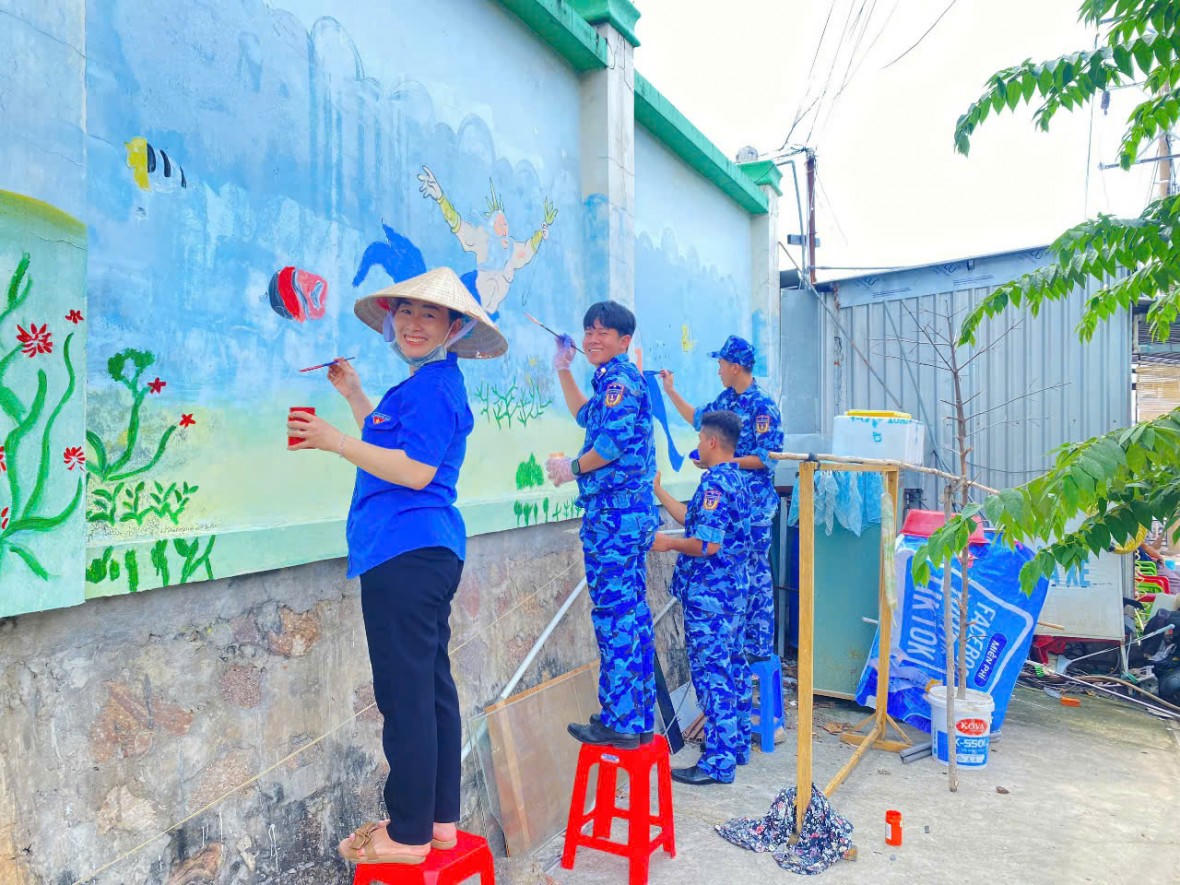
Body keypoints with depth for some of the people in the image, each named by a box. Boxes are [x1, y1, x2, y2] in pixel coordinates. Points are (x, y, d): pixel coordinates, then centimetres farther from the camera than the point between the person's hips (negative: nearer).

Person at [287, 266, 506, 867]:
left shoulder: (433, 385, -11)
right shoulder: (427, 383, 20)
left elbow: (416, 469, -19)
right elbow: (394, 448, 27)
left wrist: (336, 442, -17)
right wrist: (353, 394, 27)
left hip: (406, 553, -11)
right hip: (422, 552, 11)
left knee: (406, 694, -3)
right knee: (429, 687, 14)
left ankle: (409, 834, 9)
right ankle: (439, 818, 25)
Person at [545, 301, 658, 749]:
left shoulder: (618, 378, -10)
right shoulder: (619, 377, 21)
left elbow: (613, 444, -21)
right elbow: (587, 417, 39)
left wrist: (572, 468, -5)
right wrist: (564, 370, 34)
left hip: (613, 512, -11)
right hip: (633, 511, 11)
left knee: (613, 613, -5)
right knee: (633, 611, 13)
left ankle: (621, 722, 2)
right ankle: (639, 718, 22)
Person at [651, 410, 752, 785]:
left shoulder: (715, 483, -19)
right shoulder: (735, 479, 12)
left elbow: (707, 544, -26)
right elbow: (693, 519, 19)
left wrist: (667, 543, -11)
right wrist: (657, 490, 23)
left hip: (709, 596, -10)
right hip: (733, 592, 10)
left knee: (712, 676, -3)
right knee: (733, 669, 17)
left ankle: (717, 763, 4)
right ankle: (737, 745, 30)